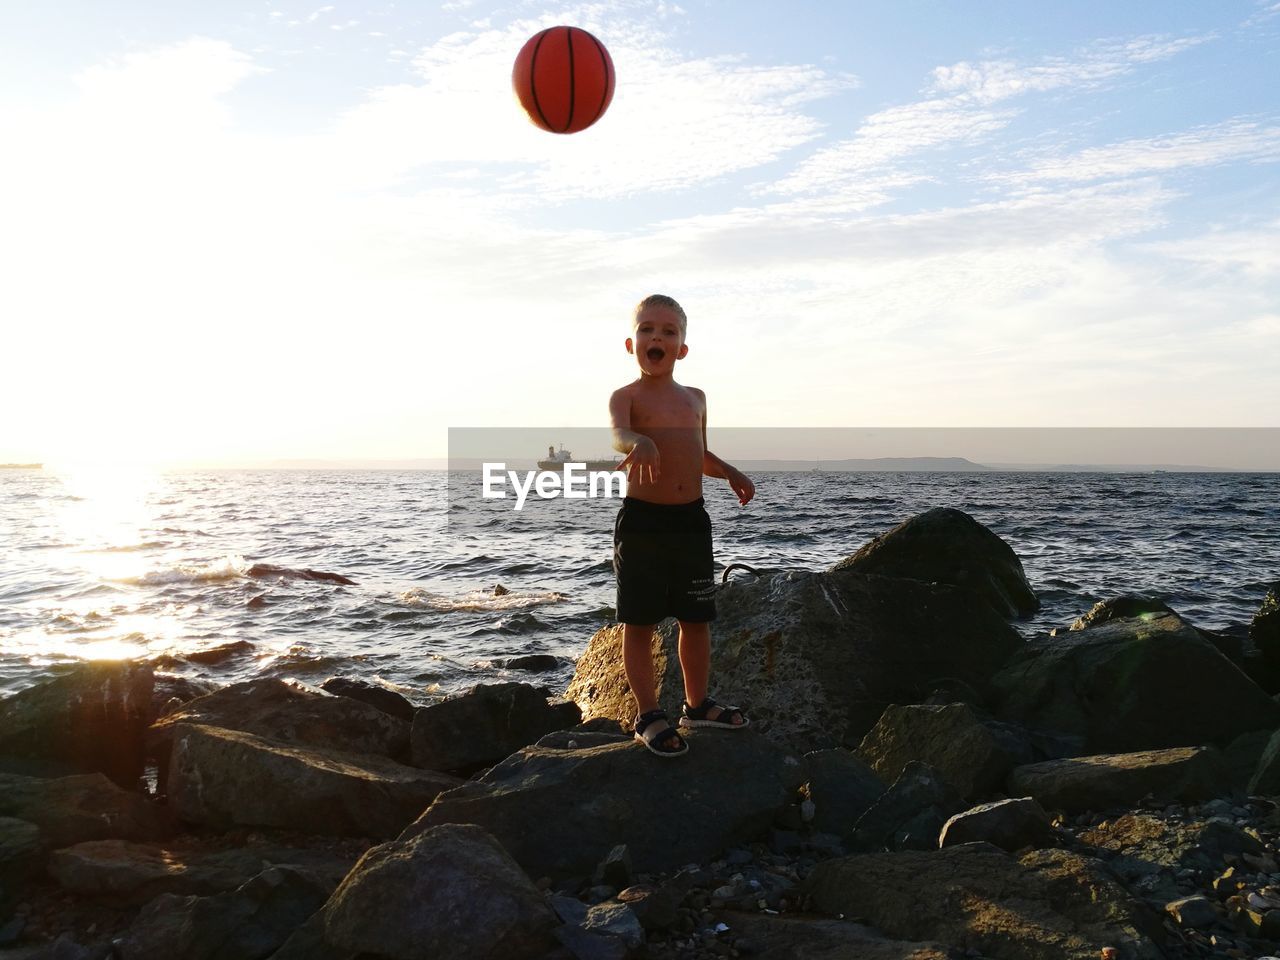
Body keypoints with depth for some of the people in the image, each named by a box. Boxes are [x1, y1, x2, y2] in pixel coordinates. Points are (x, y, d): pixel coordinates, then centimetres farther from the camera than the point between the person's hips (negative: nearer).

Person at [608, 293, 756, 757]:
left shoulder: (695, 397, 14)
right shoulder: (626, 396, -4)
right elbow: (619, 433, -27)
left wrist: (731, 473, 12)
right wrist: (640, 443, -50)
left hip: (692, 519, 6)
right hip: (641, 521, -5)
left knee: (696, 618, 13)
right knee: (639, 622, 0)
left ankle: (697, 703, 30)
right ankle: (649, 715, 13)